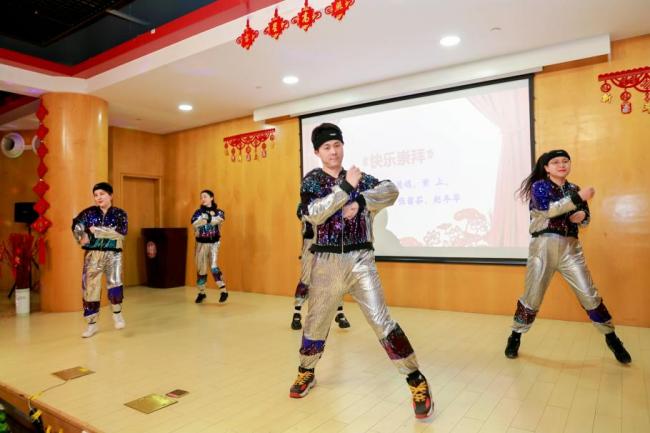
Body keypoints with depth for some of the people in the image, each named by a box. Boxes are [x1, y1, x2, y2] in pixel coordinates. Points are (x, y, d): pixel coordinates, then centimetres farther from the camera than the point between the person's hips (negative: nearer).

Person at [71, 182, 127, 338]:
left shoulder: (119, 214, -1)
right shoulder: (89, 212, 6)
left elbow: (121, 231, -17)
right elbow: (76, 226, -5)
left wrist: (96, 230, -17)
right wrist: (83, 236, -26)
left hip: (113, 254, -2)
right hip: (93, 255, 2)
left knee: (115, 284, -19)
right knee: (89, 288, 5)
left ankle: (117, 313, 9)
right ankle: (92, 324, 21)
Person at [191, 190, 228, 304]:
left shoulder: (218, 212, 0)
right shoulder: (198, 212, 2)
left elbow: (218, 220, -22)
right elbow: (195, 223, -18)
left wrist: (204, 217, -16)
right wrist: (209, 217, -19)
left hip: (214, 243, -2)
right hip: (201, 243, 3)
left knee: (213, 266, -19)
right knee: (201, 269, 9)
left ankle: (223, 291, -10)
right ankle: (201, 293, 27)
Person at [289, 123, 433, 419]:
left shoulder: (359, 177, 7)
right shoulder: (311, 181, 3)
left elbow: (391, 191, -8)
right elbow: (314, 215, -16)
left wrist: (360, 200, -20)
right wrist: (346, 187, -19)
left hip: (360, 260, 0)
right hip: (327, 261, 1)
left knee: (381, 321, -5)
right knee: (316, 321, 14)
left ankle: (416, 380, 9)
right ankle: (306, 372, 38)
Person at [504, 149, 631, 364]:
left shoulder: (574, 189, 14)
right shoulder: (539, 186, -1)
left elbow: (585, 220, 19)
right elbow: (549, 209, -19)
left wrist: (582, 216, -4)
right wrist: (579, 197, -22)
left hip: (570, 248, 4)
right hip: (543, 247, -4)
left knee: (589, 295, 2)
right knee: (532, 297, 2)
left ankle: (612, 338, 20)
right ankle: (515, 337, 19)